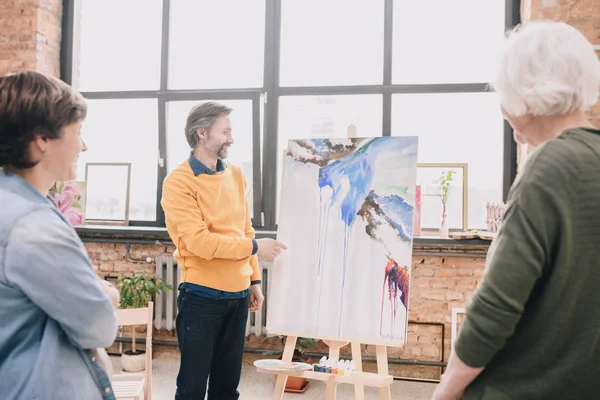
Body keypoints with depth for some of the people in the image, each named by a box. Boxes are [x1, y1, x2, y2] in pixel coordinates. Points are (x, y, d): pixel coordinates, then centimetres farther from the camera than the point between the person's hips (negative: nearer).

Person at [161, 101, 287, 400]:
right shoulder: (178, 182, -12)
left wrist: (254, 279, 13)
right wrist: (254, 247, -15)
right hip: (202, 297, -6)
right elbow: (199, 241, -20)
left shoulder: (235, 174, 9)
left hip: (238, 295, 6)